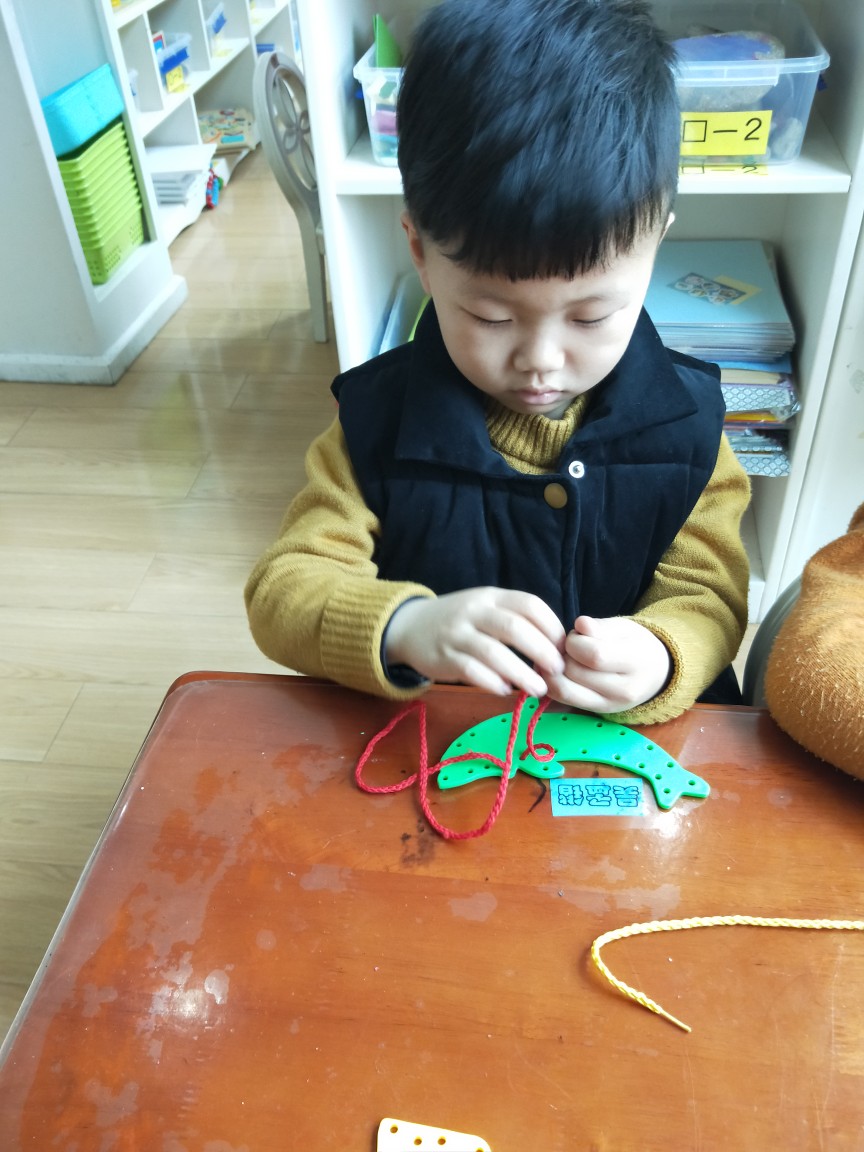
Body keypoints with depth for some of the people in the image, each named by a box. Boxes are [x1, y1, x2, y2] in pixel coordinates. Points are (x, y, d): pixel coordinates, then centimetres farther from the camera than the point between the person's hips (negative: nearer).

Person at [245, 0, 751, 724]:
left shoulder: (685, 426, -5)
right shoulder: (378, 424, -9)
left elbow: (708, 596, -4)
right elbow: (282, 590, -10)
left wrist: (657, 657, -27)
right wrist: (401, 628, -30)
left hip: (636, 745, 1)